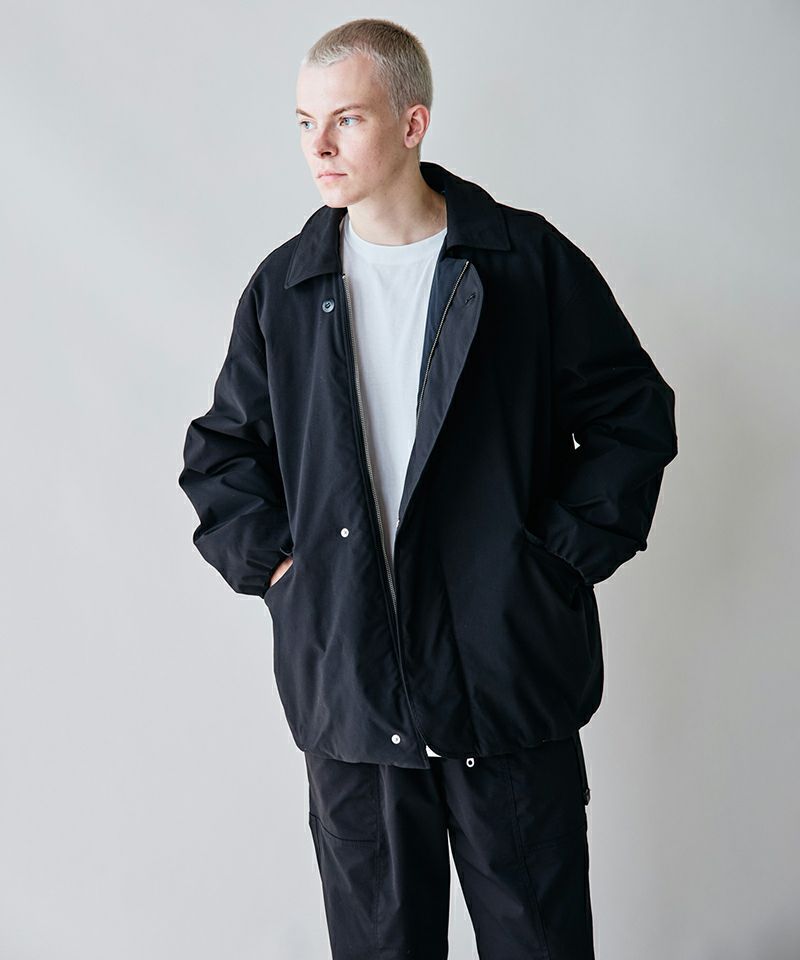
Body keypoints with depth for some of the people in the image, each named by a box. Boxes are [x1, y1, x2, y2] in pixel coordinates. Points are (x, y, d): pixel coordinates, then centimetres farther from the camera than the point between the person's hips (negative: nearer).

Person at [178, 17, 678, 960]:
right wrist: (268, 557, 2)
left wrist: (562, 552, -5)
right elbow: (218, 451, 16)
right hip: (347, 682, 2)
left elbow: (636, 417, 3)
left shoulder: (531, 262, -2)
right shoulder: (284, 287, 6)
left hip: (510, 679, -2)